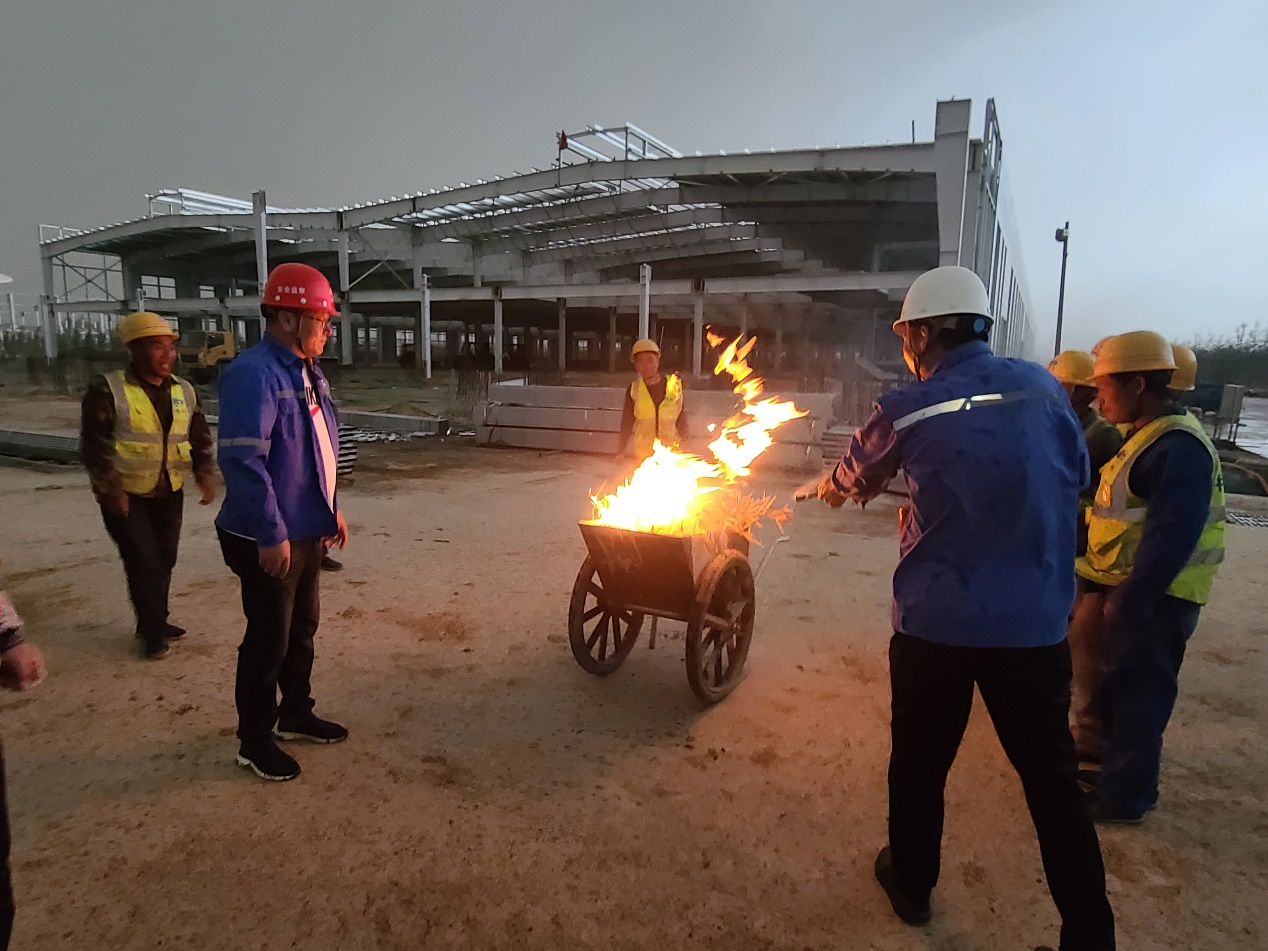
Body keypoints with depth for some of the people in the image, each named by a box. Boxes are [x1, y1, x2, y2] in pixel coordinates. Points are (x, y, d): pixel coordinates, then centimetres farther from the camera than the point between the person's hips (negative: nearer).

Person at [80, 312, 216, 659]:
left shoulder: (184, 391, 5)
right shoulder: (108, 390, -12)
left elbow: (201, 438, 10)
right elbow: (94, 446, -13)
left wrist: (205, 477, -3)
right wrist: (110, 491, -18)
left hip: (169, 493, 5)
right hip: (126, 496, -5)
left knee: (164, 560, 13)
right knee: (143, 563, -5)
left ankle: (156, 621, 29)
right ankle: (152, 631, 10)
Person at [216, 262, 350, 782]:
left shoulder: (307, 372, 10)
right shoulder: (254, 374, -21)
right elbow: (243, 461, -27)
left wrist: (331, 508, 18)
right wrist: (271, 535, -27)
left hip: (307, 531, 9)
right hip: (270, 541, -9)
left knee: (303, 628, 20)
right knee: (269, 639, 4)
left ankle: (295, 713, 39)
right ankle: (255, 739, 22)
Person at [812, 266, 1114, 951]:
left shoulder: (907, 410, -6)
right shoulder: (1043, 387, -1)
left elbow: (852, 478, 12)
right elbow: (1075, 475, 12)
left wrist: (831, 489, 35)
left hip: (936, 623, -1)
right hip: (1036, 623, 2)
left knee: (919, 761, 18)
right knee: (1052, 776, 14)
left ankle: (912, 885, 37)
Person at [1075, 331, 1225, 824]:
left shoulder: (1177, 445, -21)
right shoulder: (1149, 435, 11)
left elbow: (1172, 537, -26)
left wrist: (1126, 600, -23)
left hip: (1152, 599, -10)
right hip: (1135, 591, 10)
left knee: (1135, 697, 3)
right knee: (1119, 690, 20)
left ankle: (1121, 797, 17)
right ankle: (1112, 768, 36)